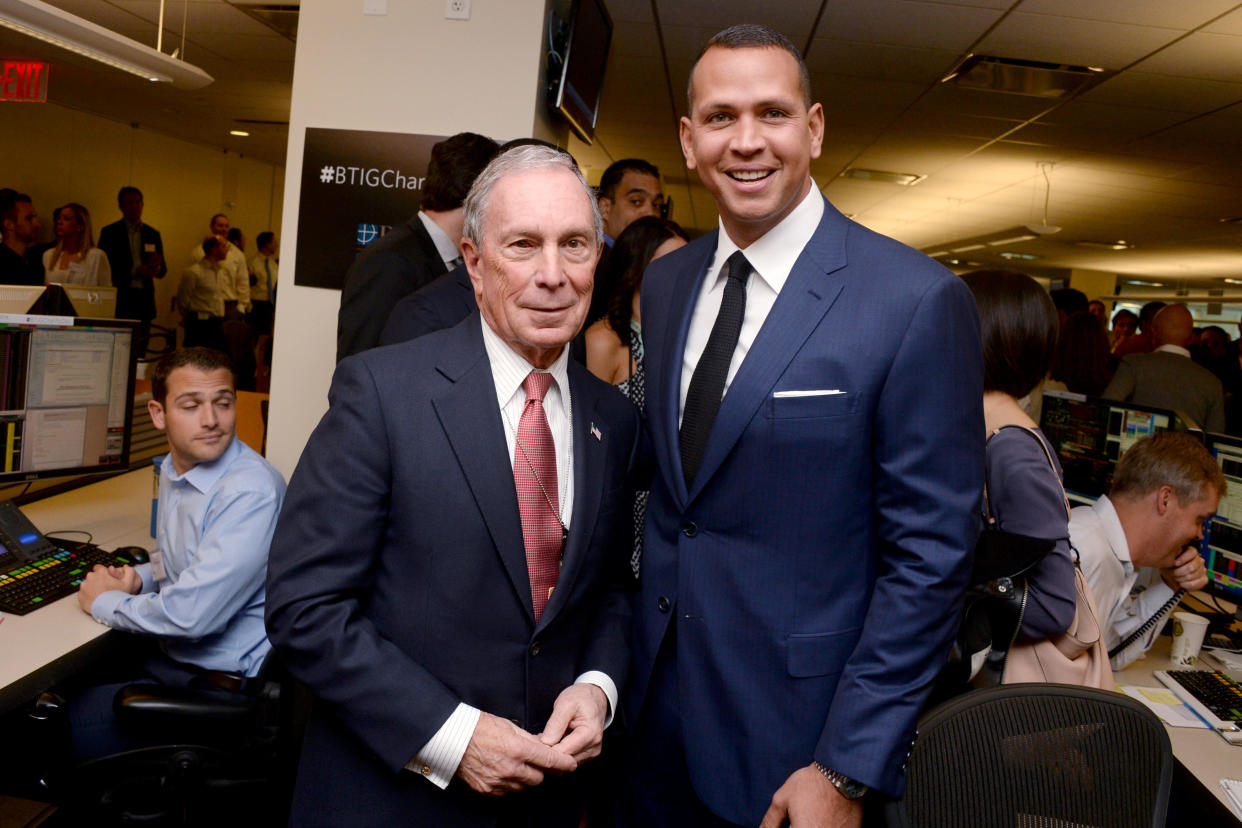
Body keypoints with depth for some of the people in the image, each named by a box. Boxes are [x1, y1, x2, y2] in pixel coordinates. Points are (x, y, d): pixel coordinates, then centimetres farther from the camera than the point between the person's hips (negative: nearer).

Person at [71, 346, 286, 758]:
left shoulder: (252, 490, -25)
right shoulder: (174, 469, 6)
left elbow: (191, 614, -28)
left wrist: (105, 602, -10)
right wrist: (138, 578, 3)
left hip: (218, 685, -9)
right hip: (168, 655, 9)